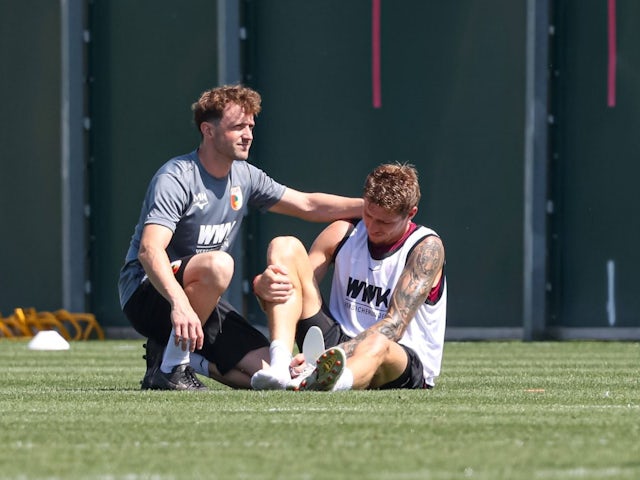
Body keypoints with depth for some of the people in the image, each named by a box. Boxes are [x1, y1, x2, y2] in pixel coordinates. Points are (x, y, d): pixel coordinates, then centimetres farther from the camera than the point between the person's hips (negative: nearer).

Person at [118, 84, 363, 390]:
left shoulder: (244, 176, 6)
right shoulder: (176, 178, -18)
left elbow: (307, 205, 15)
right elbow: (149, 250, -32)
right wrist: (179, 304, -48)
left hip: (202, 302, 7)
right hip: (147, 292, -7)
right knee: (218, 263, -37)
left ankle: (186, 356, 10)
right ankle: (169, 364, -22)